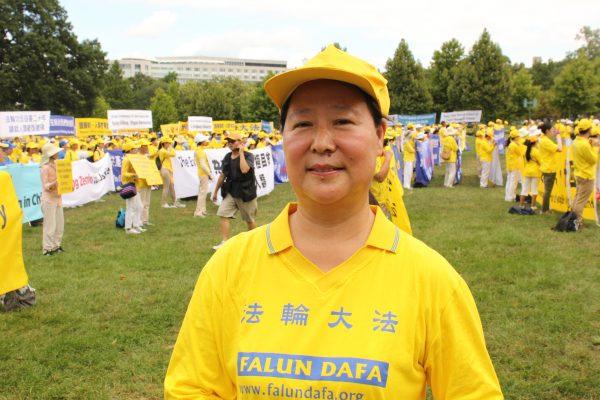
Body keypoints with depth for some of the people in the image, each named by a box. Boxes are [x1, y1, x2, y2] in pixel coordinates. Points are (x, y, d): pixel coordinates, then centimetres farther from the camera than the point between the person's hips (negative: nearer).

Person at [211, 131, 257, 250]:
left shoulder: (248, 156, -10)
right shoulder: (227, 157, 7)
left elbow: (244, 169, -31)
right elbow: (222, 175, 17)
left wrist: (241, 153, -22)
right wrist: (215, 191, 20)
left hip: (246, 192, -5)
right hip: (230, 192, 5)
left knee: (250, 220, 8)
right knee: (223, 214, -11)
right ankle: (224, 242, -7)